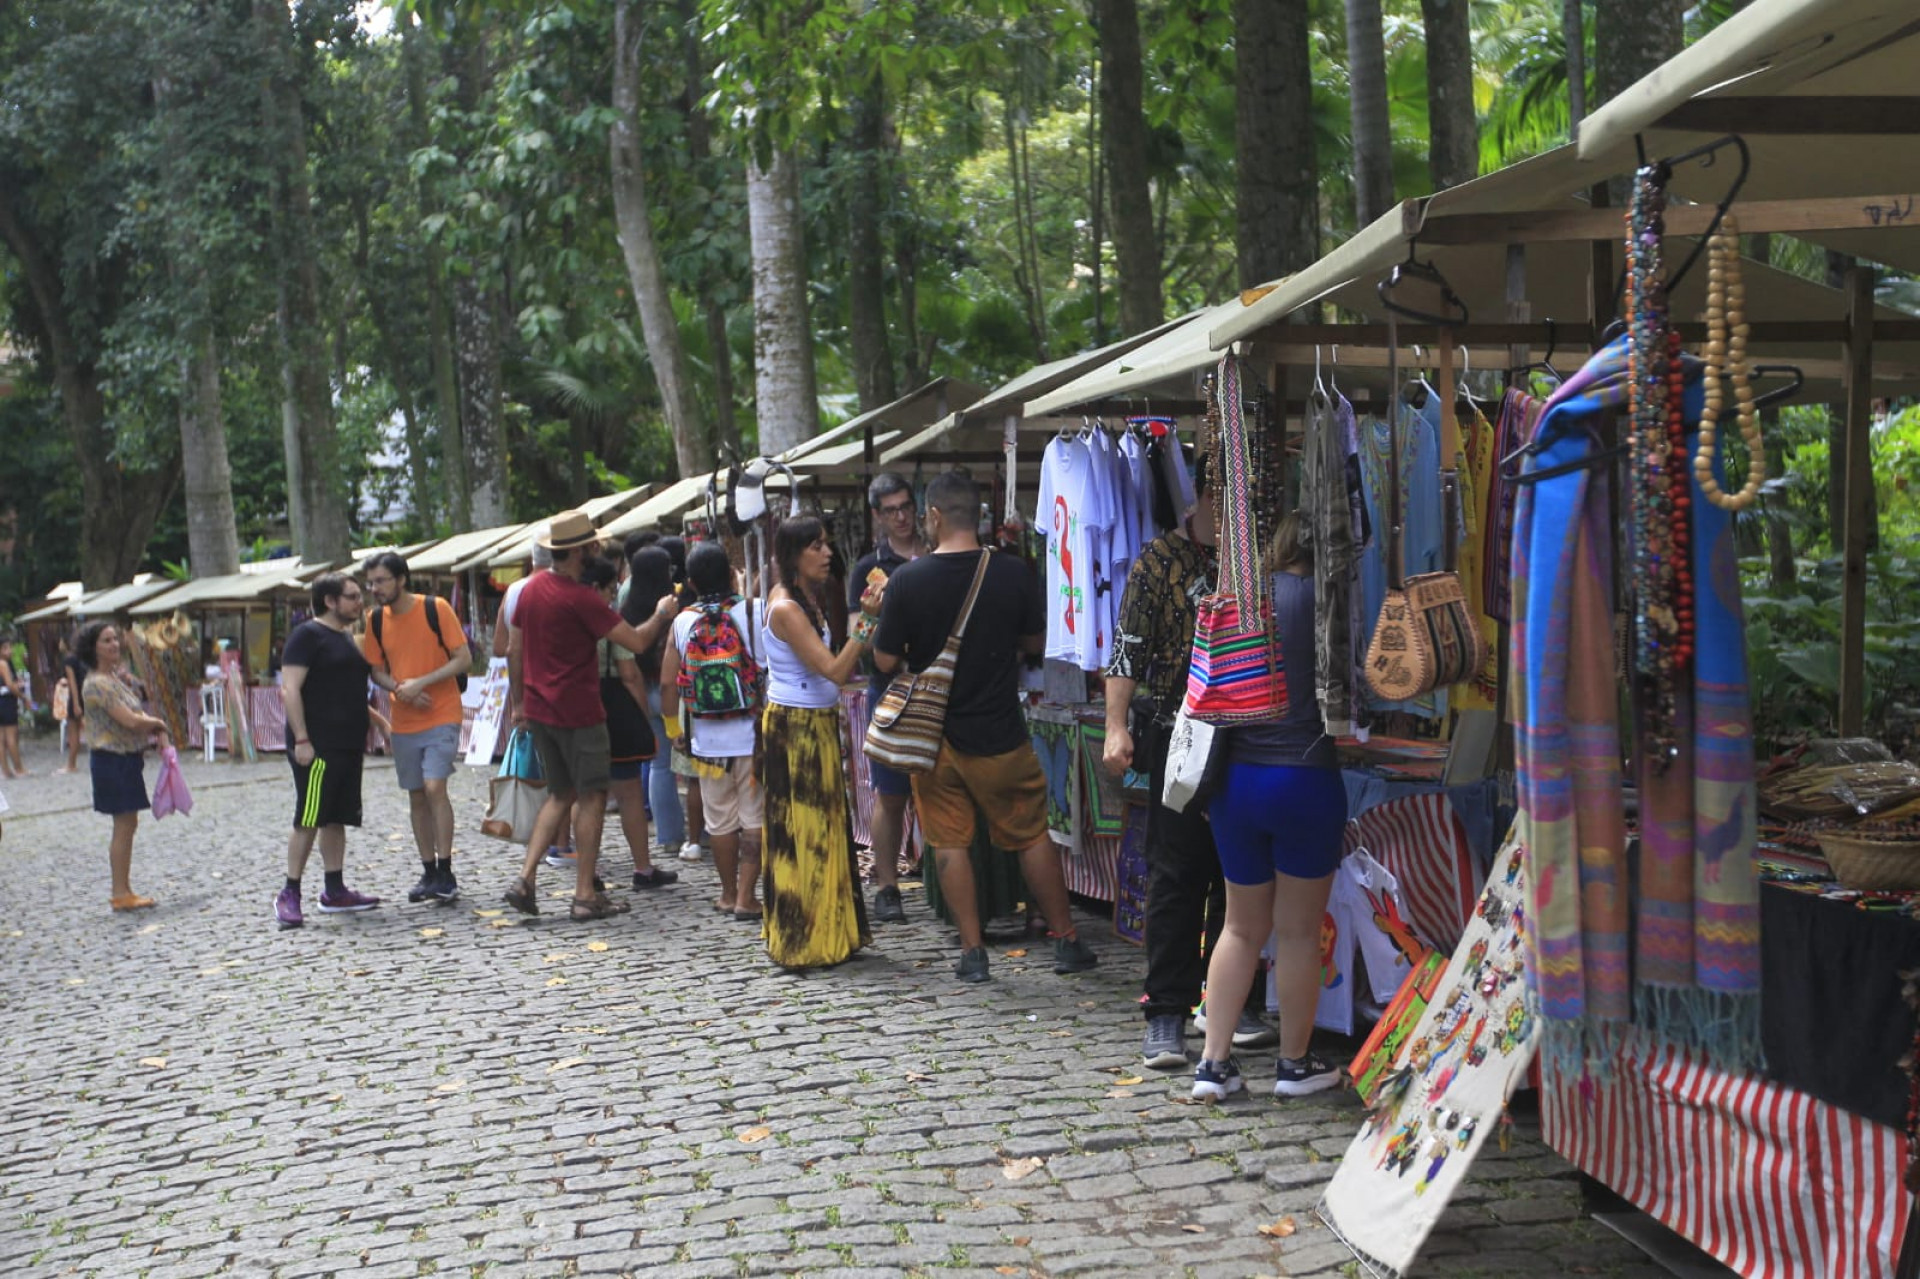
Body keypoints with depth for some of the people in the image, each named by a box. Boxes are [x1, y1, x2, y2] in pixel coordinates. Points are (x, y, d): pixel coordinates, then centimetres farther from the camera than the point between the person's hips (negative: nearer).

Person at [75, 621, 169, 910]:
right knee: (124, 826, -5)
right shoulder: (97, 684, -17)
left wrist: (158, 731, -3)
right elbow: (130, 720, -22)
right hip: (112, 759, -9)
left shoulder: (116, 675, 12)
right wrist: (158, 723, -4)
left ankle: (124, 891, 18)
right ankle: (120, 894, 1)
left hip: (127, 757, 9)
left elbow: (137, 711, 15)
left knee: (128, 824, 12)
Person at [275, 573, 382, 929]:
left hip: (347, 746, 9)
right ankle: (289, 895, -3)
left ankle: (335, 892, 15)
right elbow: (290, 690, -15)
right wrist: (301, 739, -20)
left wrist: (368, 726, 21)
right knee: (308, 819, -9)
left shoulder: (347, 638, 18)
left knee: (337, 819, 10)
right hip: (316, 747, -9)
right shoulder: (307, 635, -8)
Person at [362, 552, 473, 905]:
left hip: (442, 716, -5)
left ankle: (446, 873, -10)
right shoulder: (376, 620, 4)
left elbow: (464, 660, -10)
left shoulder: (436, 609, -10)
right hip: (403, 723, 5)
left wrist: (421, 683, -19)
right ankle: (429, 873, 19)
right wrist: (399, 688, -10)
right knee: (416, 796, 9)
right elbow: (377, 670, 11)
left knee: (434, 787, -16)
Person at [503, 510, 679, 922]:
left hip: (540, 710, 8)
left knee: (559, 794, 18)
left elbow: (515, 652, 13)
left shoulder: (531, 588, 7)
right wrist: (661, 614, 0)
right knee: (591, 798, 2)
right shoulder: (581, 598, -17)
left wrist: (520, 702, 21)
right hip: (578, 713, -8)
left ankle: (525, 879, 8)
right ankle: (586, 895, 3)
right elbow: (636, 642, -19)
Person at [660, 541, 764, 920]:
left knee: (721, 820, 13)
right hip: (752, 733, -3)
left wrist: (672, 726, 15)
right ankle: (746, 897, 2)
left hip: (708, 737, 3)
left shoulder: (682, 623, -1)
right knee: (755, 817, 4)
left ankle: (729, 894, 23)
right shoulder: (753, 614, -8)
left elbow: (667, 683, 1)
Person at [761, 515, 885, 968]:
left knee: (826, 827, 14)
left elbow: (836, 669, 9)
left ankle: (829, 933, 23)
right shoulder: (785, 608, -19)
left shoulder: (808, 598, 10)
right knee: (800, 832, -2)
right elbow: (834, 669, -24)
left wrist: (864, 615, 3)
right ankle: (803, 943, 6)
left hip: (819, 724, 10)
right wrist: (866, 618, -26)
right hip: (794, 727, -10)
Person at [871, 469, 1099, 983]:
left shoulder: (908, 579, -13)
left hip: (934, 734, -1)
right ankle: (1066, 941, 19)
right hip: (999, 734, 1)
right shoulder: (1012, 573, -9)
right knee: (1032, 835, 12)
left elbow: (885, 660, -7)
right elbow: (1035, 640, 6)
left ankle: (972, 951, 10)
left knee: (949, 843, 9)